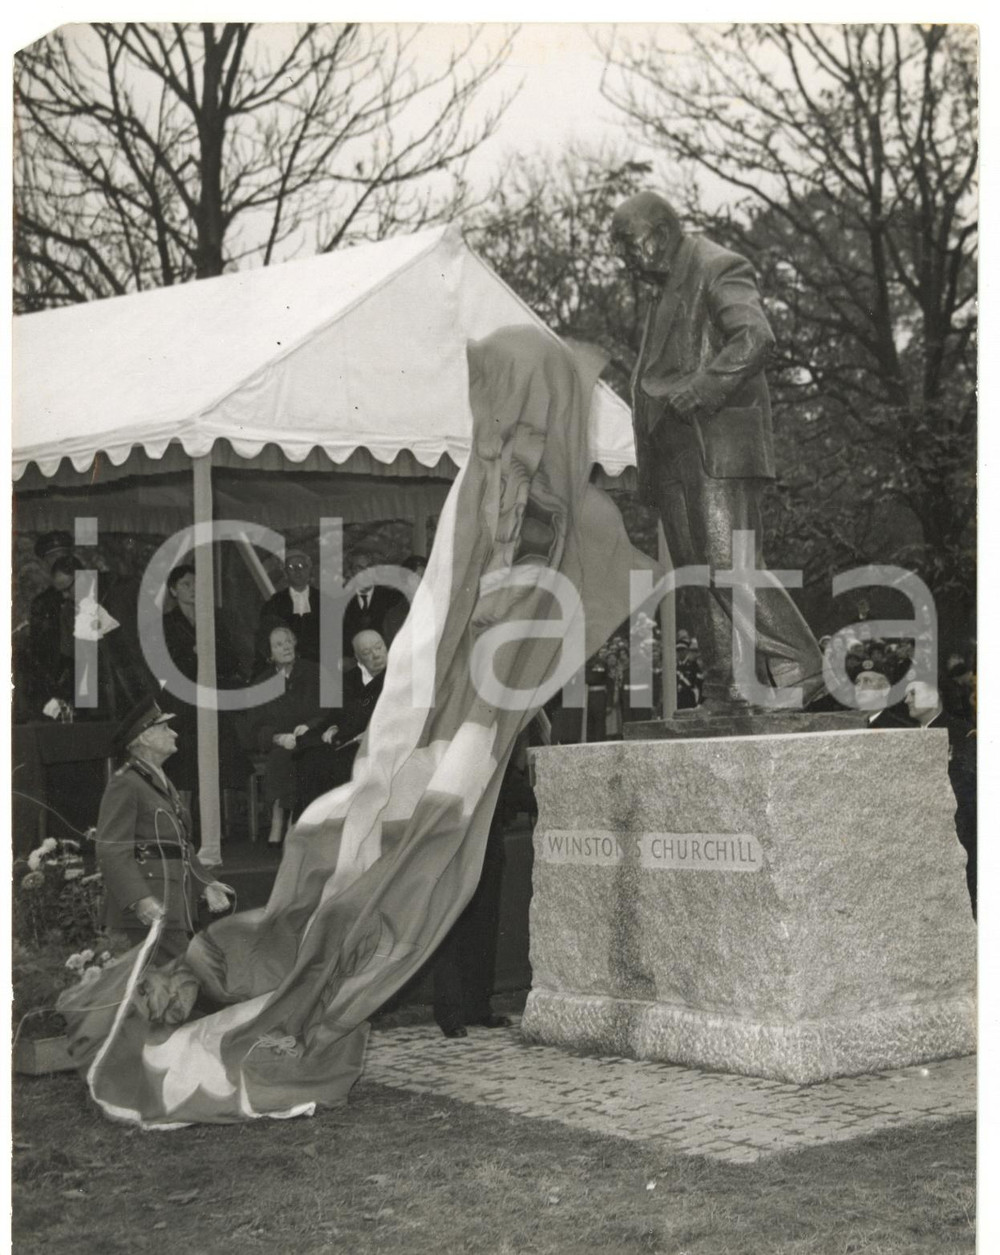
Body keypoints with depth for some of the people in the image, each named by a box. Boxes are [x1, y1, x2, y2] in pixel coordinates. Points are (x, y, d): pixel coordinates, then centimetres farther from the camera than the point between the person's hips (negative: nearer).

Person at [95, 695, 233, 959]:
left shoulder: (161, 783, 21)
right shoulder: (124, 784, -10)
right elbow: (111, 852, -19)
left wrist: (205, 884, 16)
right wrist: (139, 900, -30)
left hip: (176, 908, 10)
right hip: (150, 914, -10)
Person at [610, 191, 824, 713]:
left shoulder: (719, 270, -3)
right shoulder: (667, 290, 26)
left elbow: (755, 338, -17)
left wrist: (699, 390, -21)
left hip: (720, 449, -9)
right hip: (676, 459, 9)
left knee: (730, 565, -18)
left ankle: (798, 670, -14)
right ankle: (724, 695, 4)